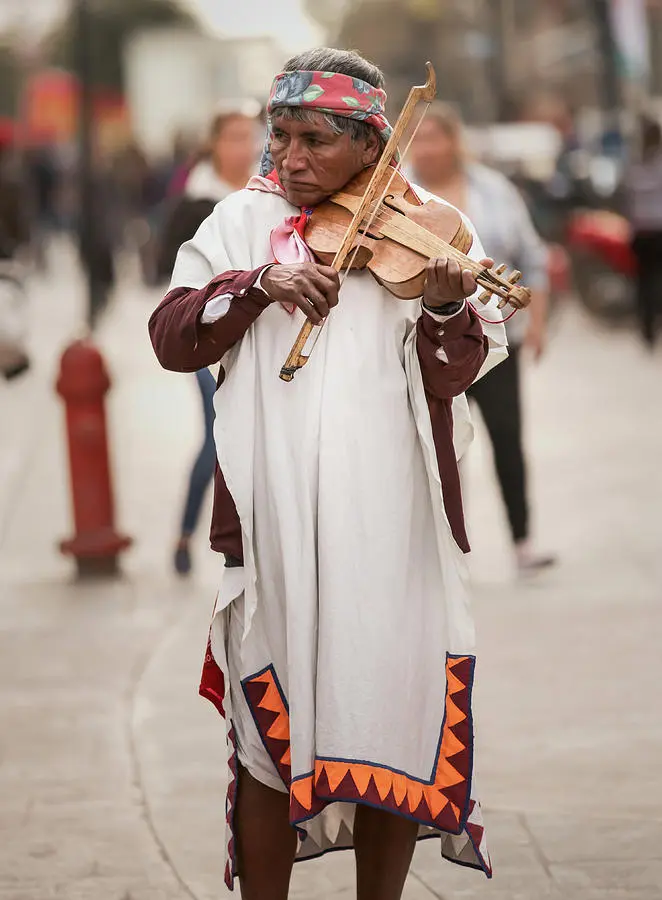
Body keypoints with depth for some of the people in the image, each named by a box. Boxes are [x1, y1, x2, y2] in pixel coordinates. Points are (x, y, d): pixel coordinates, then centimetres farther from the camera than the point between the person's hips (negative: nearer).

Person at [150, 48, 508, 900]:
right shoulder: (244, 221, 6)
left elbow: (454, 374, -3)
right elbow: (171, 340, -1)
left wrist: (446, 304, -23)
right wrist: (260, 282, -15)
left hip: (392, 527, 0)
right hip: (275, 522, 0)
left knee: (394, 725, 6)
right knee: (269, 731, 6)